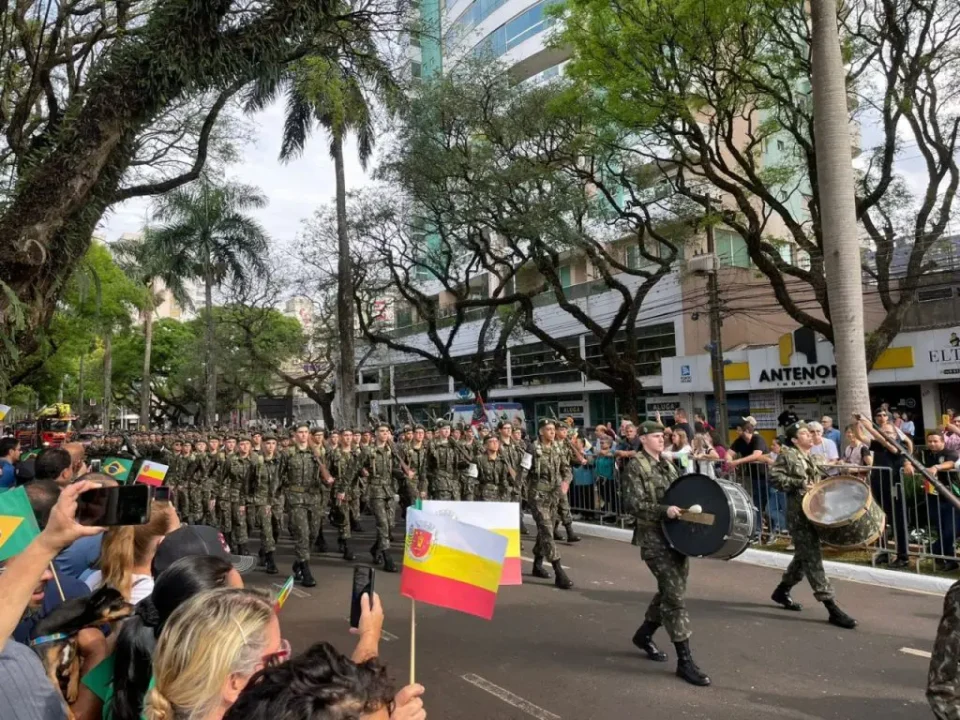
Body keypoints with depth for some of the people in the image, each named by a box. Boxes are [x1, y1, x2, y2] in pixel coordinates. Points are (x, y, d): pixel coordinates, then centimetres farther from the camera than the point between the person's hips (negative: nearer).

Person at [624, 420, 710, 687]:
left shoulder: (667, 464, 14)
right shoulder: (635, 466, -9)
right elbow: (632, 504, -17)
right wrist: (664, 510, -28)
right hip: (655, 538, -8)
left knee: (671, 590, 16)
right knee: (674, 594, -9)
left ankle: (644, 634, 36)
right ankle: (684, 660, -2)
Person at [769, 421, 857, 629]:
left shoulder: (815, 459, 17)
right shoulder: (786, 455, -5)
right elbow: (775, 477, -15)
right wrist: (799, 483, -20)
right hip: (799, 513, -8)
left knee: (804, 556, 16)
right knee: (812, 558, -8)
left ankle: (782, 591, 33)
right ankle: (832, 607, -9)